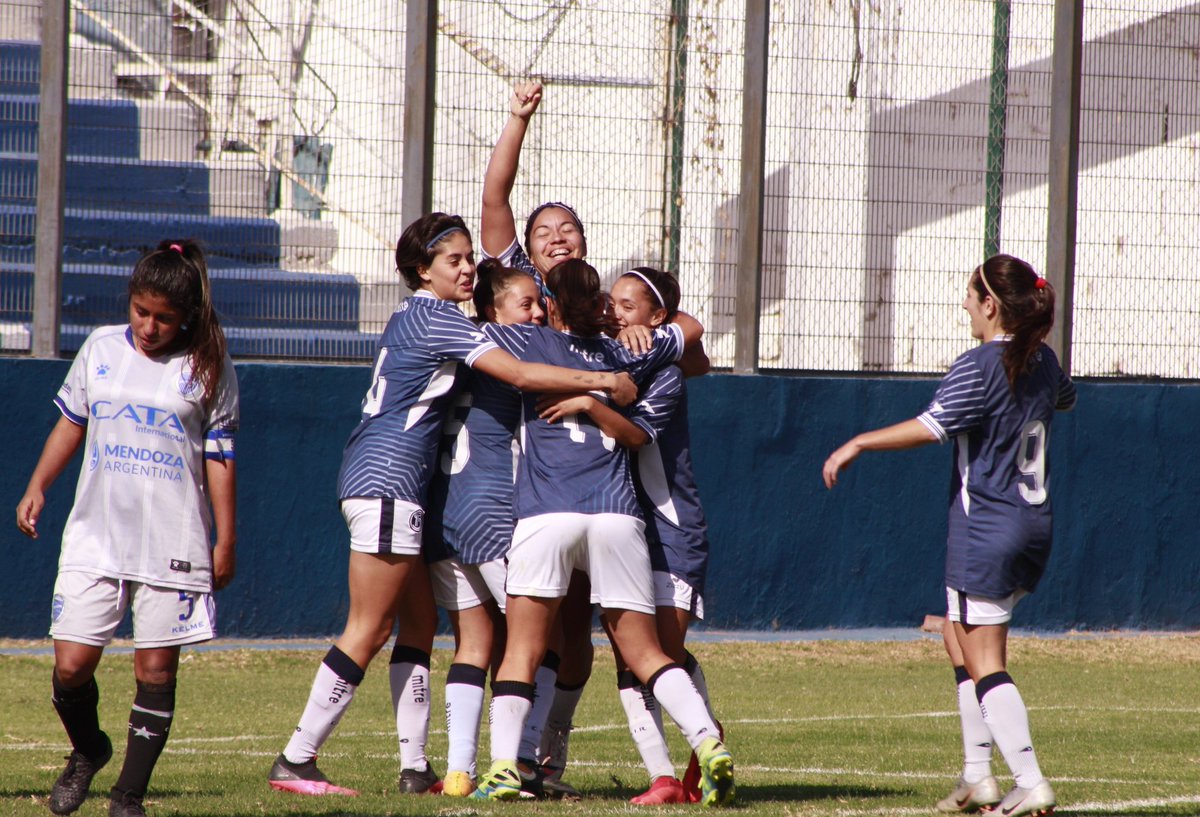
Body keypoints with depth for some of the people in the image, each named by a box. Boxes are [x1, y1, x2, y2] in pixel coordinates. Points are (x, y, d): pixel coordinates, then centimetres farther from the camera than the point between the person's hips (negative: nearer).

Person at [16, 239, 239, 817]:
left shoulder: (209, 369, 0)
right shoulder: (101, 349, 7)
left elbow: (219, 459, 2)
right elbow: (71, 424, 18)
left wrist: (226, 541, 1)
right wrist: (37, 486, 8)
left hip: (173, 547, -2)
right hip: (94, 538, 2)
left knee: (156, 671, -2)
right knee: (71, 665, -4)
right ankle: (87, 749, 26)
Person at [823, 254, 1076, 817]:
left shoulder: (978, 367, -15)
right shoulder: (1042, 363, 8)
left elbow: (931, 427, -26)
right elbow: (1065, 397, 32)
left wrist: (857, 444, -17)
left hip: (986, 529, -8)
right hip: (1034, 527, 8)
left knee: (984, 663, -5)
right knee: (958, 637, 22)